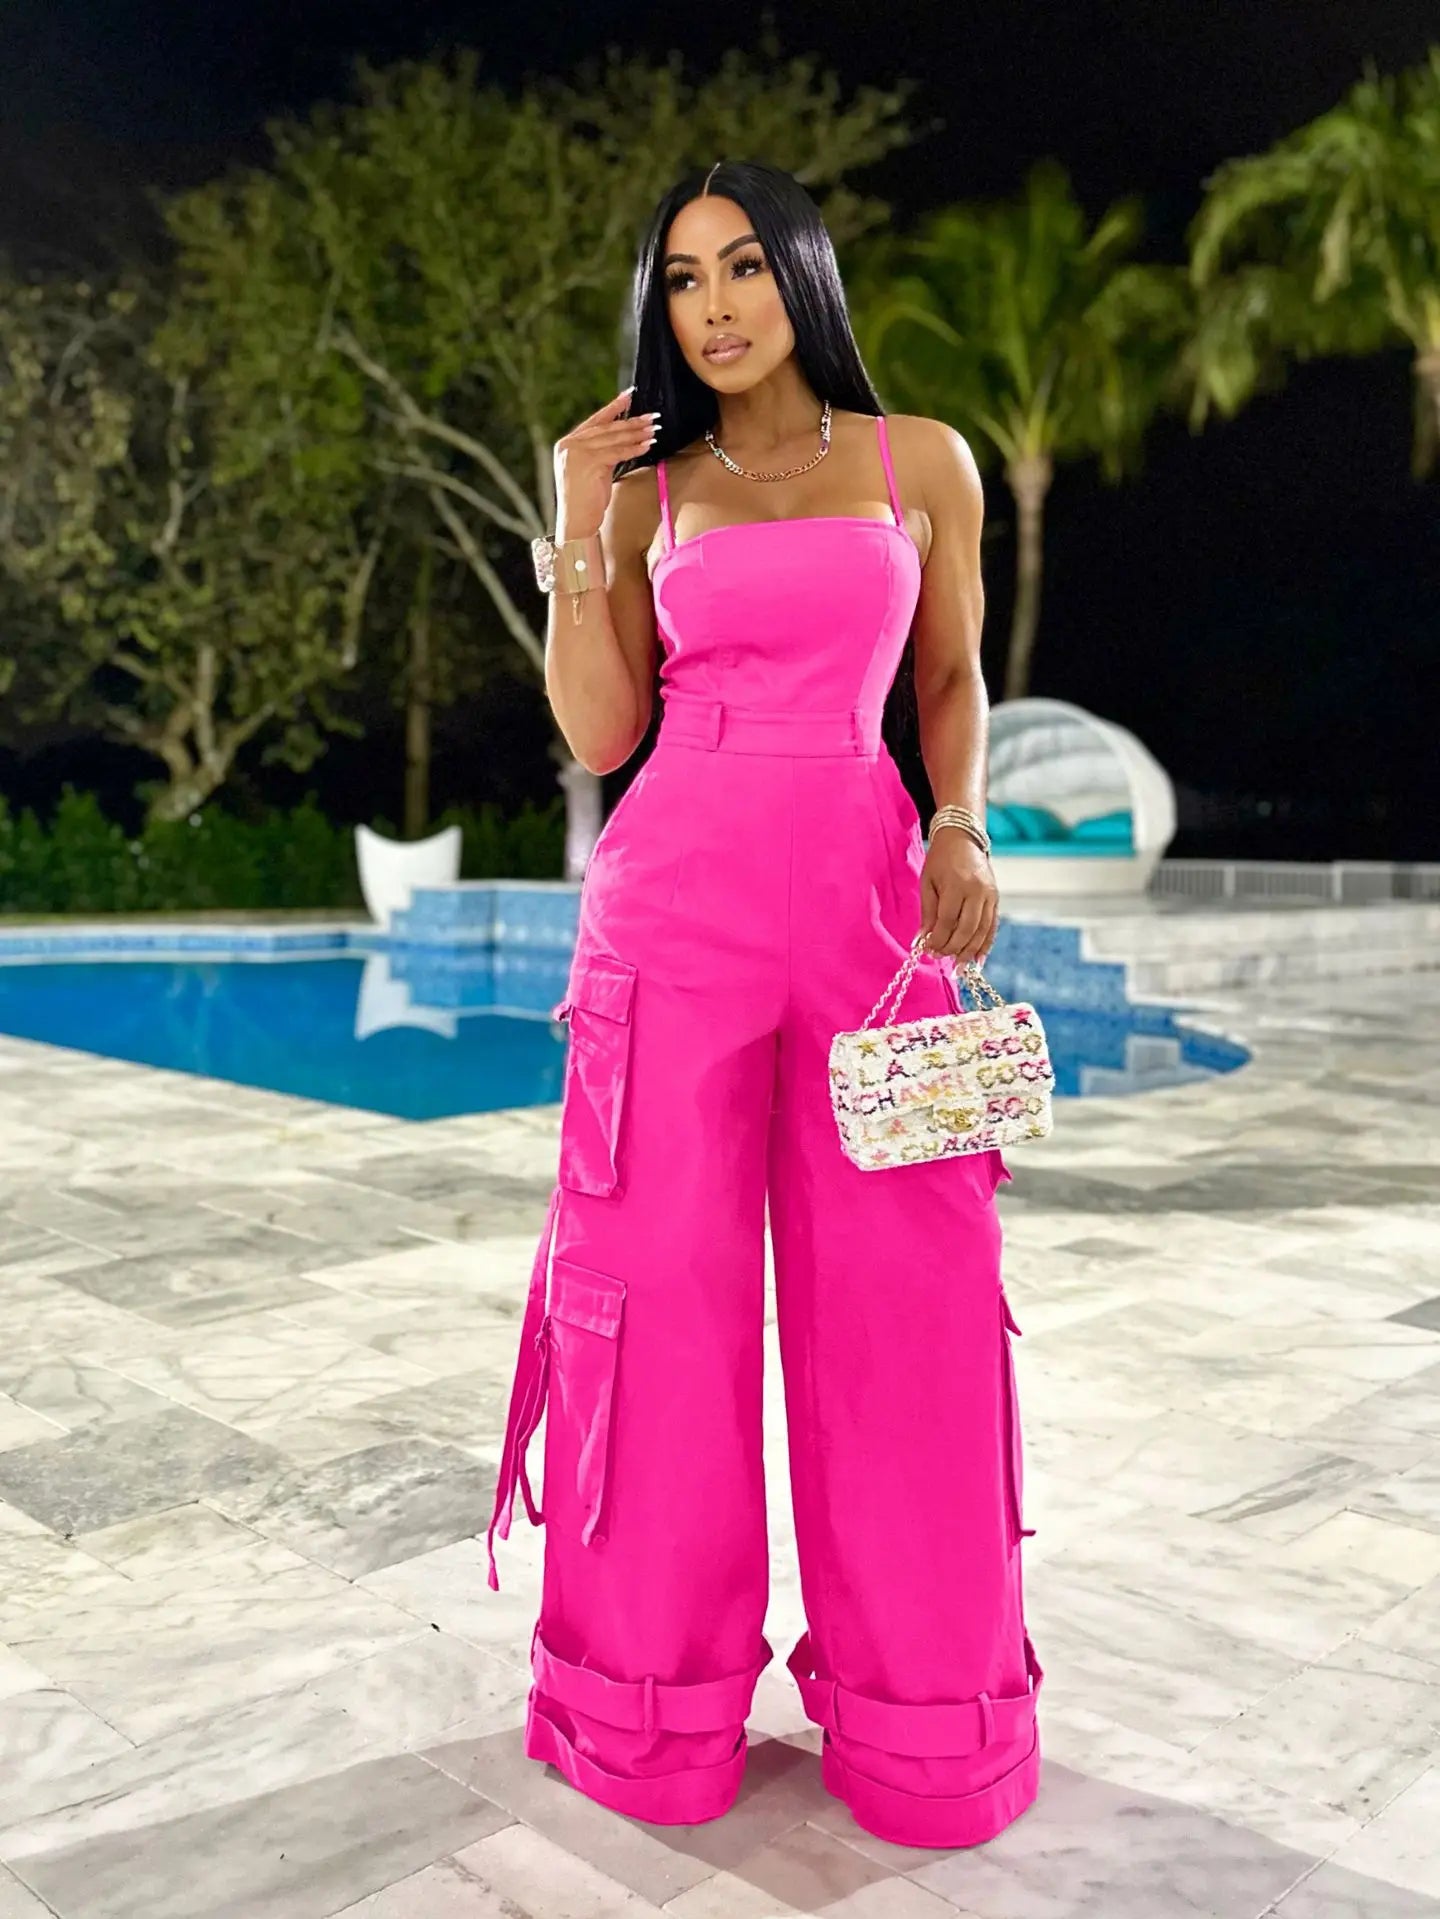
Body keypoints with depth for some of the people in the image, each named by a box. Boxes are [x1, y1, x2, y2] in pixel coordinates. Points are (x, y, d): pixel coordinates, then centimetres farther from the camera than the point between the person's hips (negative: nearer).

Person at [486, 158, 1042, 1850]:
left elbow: (951, 677, 16)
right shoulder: (647, 487, 10)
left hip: (868, 898, 0)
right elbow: (600, 733, 5)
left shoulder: (922, 463, 9)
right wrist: (578, 534, -3)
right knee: (663, 1281, 3)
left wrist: (964, 831, -1)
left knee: (902, 1296, 1)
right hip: (674, 898, 1)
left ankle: (920, 1698, 21)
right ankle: (661, 1682, 22)